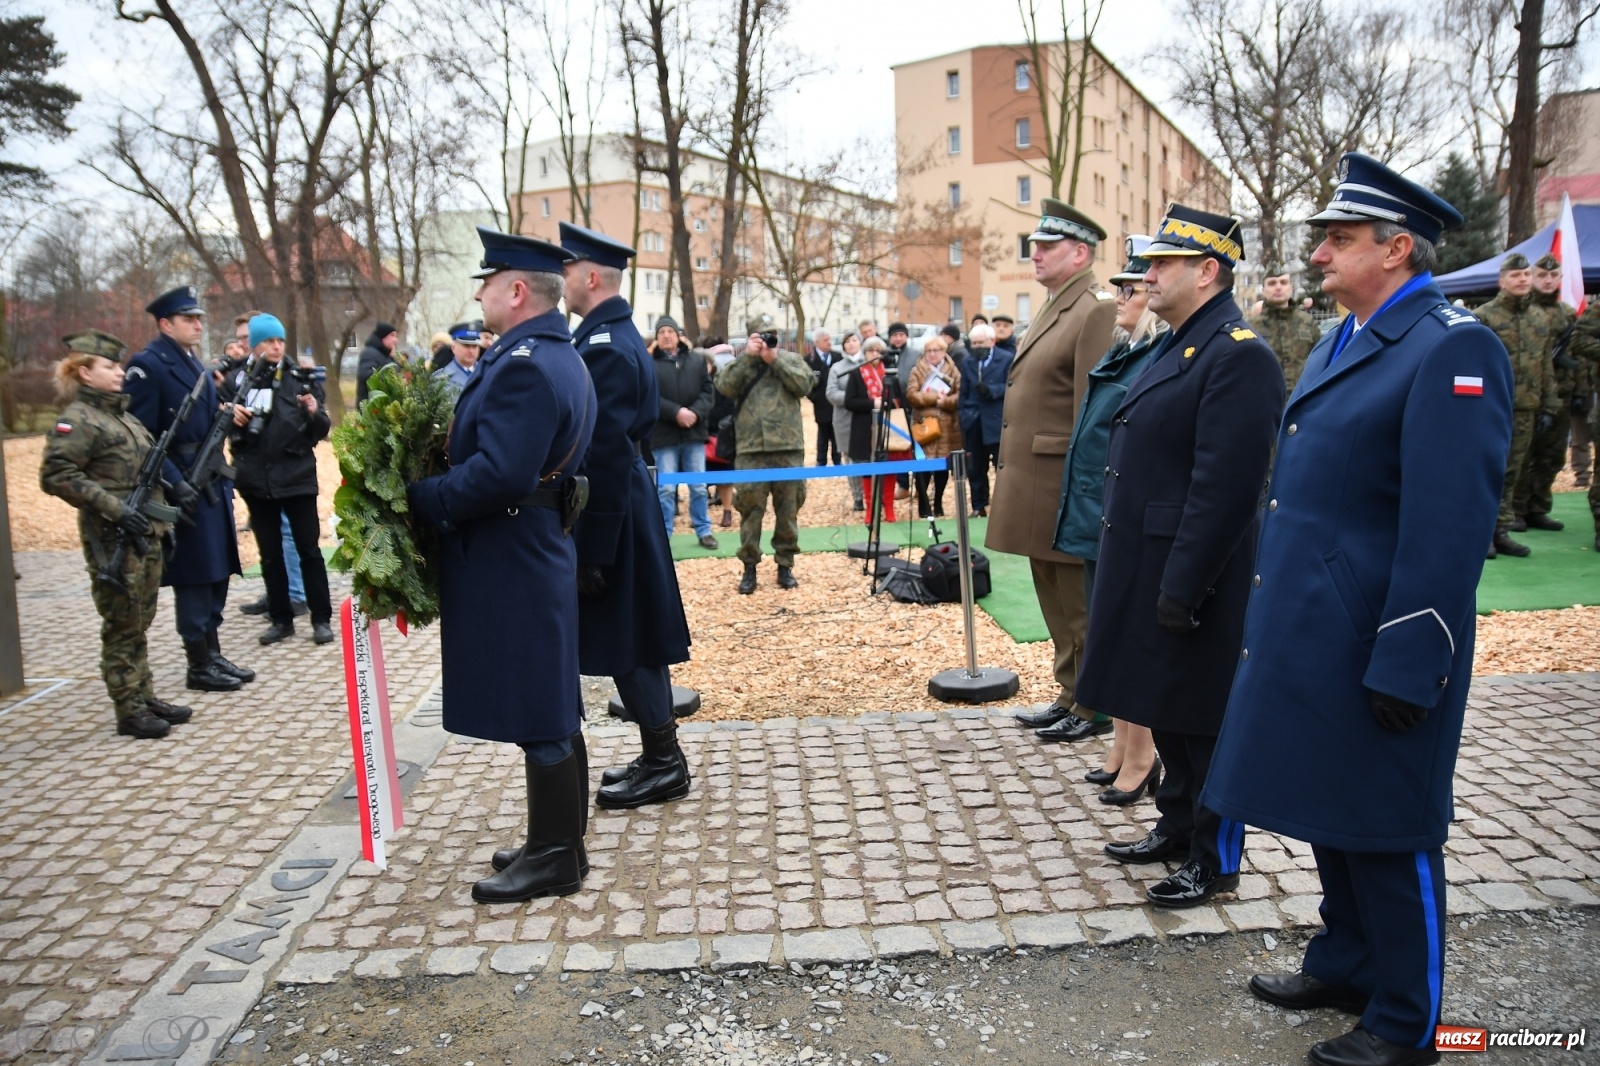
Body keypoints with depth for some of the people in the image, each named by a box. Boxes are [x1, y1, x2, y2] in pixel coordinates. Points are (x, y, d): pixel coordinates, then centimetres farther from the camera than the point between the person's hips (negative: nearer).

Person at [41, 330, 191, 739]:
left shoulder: (122, 412, 15)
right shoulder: (77, 419, -10)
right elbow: (55, 476, -18)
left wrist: (162, 517, 18)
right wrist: (114, 509, -21)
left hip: (145, 534, 8)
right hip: (112, 540, -8)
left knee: (140, 622, 14)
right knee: (122, 626, -1)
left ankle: (145, 698, 23)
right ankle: (129, 711, 7)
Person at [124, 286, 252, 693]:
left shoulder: (194, 364, 16)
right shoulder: (147, 366, -10)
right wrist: (174, 483, -22)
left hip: (212, 485, 8)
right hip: (183, 487, -8)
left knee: (216, 573, 13)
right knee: (194, 578, -1)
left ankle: (214, 656, 23)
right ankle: (199, 667, 9)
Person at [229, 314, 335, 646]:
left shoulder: (301, 380, 0)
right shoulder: (239, 380, 2)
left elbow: (321, 432, 1)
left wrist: (315, 413, -20)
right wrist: (230, 415, -9)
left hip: (297, 476, -2)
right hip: (256, 480, 2)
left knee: (308, 549, 2)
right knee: (270, 554, 11)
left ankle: (322, 618, 9)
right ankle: (281, 618, 20)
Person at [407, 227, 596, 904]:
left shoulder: (524, 365, -20)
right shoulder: (557, 355, 13)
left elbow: (498, 474, -28)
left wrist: (419, 497, -15)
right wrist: (435, 488, 10)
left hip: (512, 569, -11)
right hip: (537, 558, 11)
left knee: (538, 719, 1)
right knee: (550, 710, 17)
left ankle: (554, 859, 14)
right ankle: (559, 842, 30)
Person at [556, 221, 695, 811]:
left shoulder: (604, 347, -19)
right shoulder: (618, 337, 12)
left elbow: (607, 456, -22)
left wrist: (592, 552, -19)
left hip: (612, 515, -10)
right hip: (626, 509, 10)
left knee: (629, 643, 0)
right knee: (636, 641, 16)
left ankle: (663, 765, 13)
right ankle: (660, 758, 27)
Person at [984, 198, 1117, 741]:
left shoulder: (1096, 311, -13)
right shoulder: (1053, 310, 16)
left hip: (1063, 488, -9)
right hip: (1035, 488, 9)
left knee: (1081, 606, 3)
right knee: (1055, 602, 17)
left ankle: (1096, 709, 16)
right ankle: (1071, 696, 29)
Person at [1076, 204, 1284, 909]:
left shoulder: (1238, 355, -18)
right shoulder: (1178, 346, 14)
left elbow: (1225, 486, -23)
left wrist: (1182, 588, -23)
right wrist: (1136, 575, 17)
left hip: (1191, 578, -10)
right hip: (1147, 569, 10)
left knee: (1203, 720, 4)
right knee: (1163, 709, 20)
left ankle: (1214, 862, 20)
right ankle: (1177, 825, 37)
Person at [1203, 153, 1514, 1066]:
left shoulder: (1452, 349, -15)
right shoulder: (1341, 345, 13)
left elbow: (1450, 526, -21)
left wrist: (1407, 668, -21)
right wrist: (1272, 622, 17)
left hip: (1376, 649, -9)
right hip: (1310, 637, 9)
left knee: (1390, 834, 6)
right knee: (1331, 813, 21)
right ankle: (1346, 965, 40)